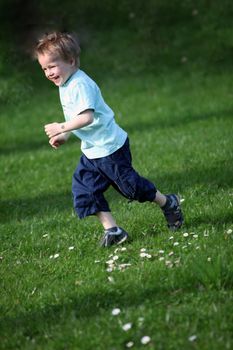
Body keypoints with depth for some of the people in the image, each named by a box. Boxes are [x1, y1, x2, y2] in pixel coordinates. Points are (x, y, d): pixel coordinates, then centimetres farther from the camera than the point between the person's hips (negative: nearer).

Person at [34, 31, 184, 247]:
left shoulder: (80, 85, -24)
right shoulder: (66, 85, 9)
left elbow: (86, 117, -34)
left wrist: (62, 128, -34)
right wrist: (64, 136, 13)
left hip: (110, 147, -10)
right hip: (91, 151, 10)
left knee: (130, 185, 5)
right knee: (84, 191, 2)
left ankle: (169, 204, 27)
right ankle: (112, 230, 5)